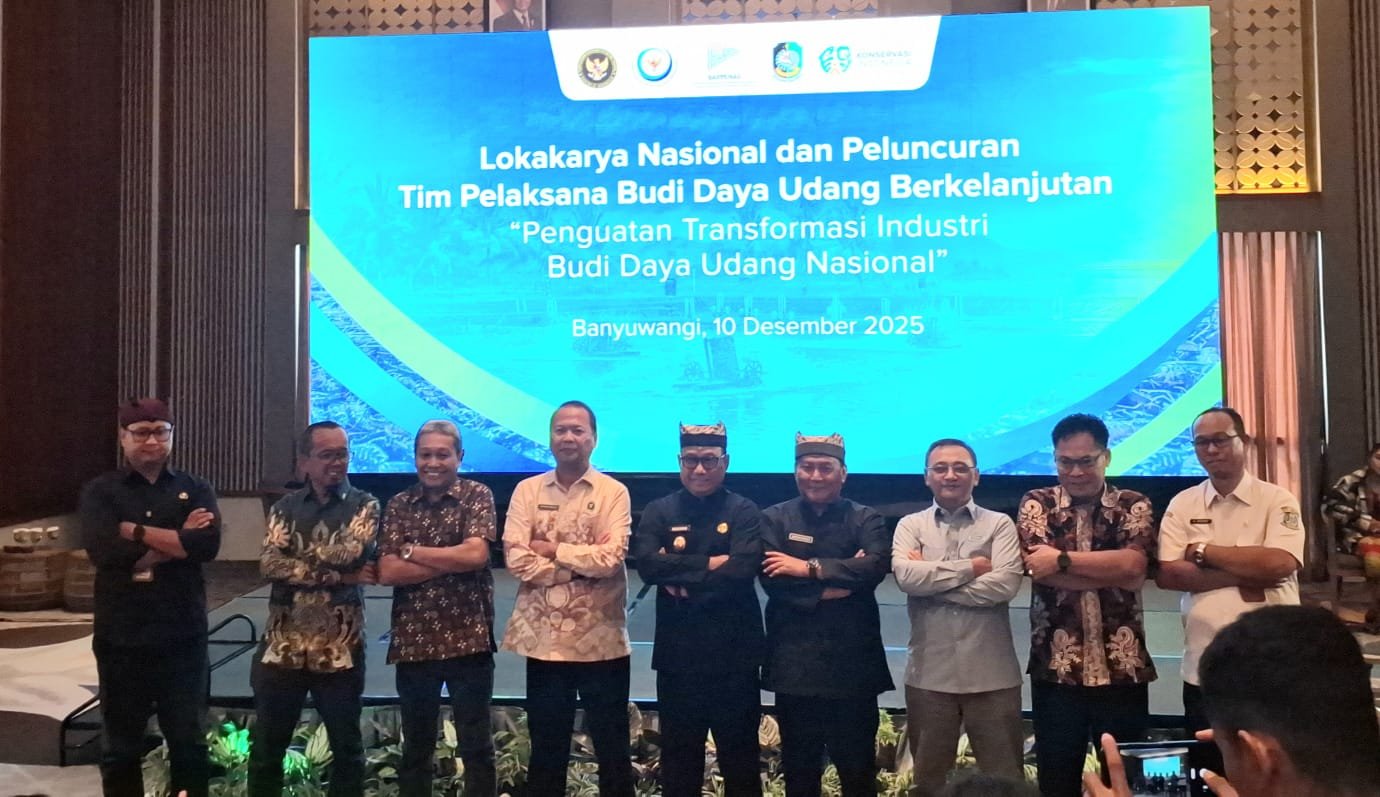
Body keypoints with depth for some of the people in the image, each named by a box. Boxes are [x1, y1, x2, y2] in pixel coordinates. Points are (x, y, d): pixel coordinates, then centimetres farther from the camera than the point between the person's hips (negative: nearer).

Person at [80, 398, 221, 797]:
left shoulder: (195, 489, 4)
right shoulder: (100, 491, 2)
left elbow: (208, 544, -14)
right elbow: (102, 549, -16)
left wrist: (136, 531, -13)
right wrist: (176, 540, -14)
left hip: (182, 637, 0)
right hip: (121, 638, 0)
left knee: (189, 743, 10)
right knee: (120, 747, 14)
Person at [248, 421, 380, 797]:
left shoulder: (364, 505, -1)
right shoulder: (285, 507, 7)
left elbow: (351, 551, -18)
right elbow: (269, 563, -8)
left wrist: (297, 559, -4)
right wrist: (339, 574, -15)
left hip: (340, 649, -2)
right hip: (282, 646, 3)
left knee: (346, 747, 11)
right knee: (265, 747, 13)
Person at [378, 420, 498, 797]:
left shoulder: (477, 495, -2)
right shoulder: (398, 505, 5)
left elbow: (476, 554, -16)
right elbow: (387, 572, -5)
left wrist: (411, 551, -8)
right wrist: (451, 561, -14)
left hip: (467, 639, -3)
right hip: (412, 642, 3)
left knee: (476, 747, 8)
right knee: (415, 748, 16)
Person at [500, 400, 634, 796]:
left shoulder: (613, 492, -3)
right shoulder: (527, 490, 3)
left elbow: (610, 558, -16)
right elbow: (516, 559, -8)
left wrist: (553, 549, -9)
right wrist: (584, 562, -13)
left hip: (600, 639, -2)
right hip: (543, 637, 2)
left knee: (612, 747, 11)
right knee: (546, 748, 16)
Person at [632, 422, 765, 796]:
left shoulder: (744, 512, -2)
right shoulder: (659, 511, 4)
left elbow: (743, 570, -18)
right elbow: (647, 564, -13)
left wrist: (682, 578, -13)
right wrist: (708, 564, -17)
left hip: (734, 656, -2)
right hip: (677, 656, 2)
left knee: (740, 759, 12)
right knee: (679, 760, 15)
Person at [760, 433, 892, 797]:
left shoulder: (865, 519, 4)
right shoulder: (774, 518, 4)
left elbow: (877, 566, -16)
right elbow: (772, 580, -11)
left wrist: (811, 568, -16)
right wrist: (839, 582, -15)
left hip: (853, 662, 0)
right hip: (795, 663, 0)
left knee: (858, 767, 11)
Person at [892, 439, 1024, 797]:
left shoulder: (1000, 525, 2)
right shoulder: (910, 525, 6)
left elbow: (1004, 585, -14)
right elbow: (905, 575, -12)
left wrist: (931, 580, -10)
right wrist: (970, 567, -10)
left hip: (991, 674, -1)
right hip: (929, 673, 1)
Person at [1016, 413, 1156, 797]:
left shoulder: (1134, 506, 4)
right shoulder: (1037, 504, 4)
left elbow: (1134, 566, -14)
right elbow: (1068, 571, -12)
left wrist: (1062, 558, -15)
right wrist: (1112, 571, -15)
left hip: (1122, 668, 0)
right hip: (1056, 668, 0)